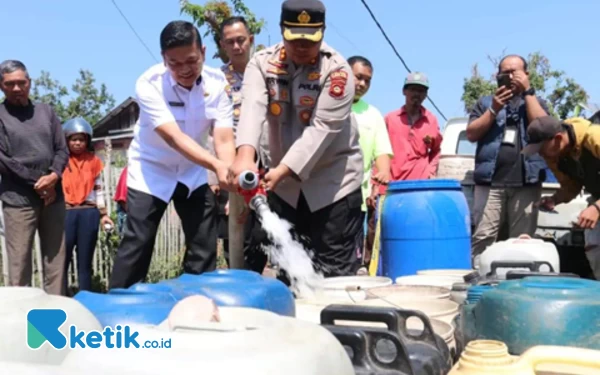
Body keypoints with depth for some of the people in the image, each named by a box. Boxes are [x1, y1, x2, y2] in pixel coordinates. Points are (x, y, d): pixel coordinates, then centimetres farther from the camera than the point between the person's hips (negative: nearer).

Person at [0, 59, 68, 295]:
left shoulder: (46, 111, 13)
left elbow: (62, 149, 11)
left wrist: (54, 175, -8)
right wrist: (37, 182, -10)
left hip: (53, 196, 4)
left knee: (56, 262, 5)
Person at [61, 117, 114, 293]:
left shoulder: (94, 161, 10)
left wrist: (103, 213, 10)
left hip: (89, 213, 3)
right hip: (65, 213, -2)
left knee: (85, 262, 9)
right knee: (62, 261, -4)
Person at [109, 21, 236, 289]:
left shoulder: (216, 83, -16)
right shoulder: (149, 84, -25)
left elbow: (224, 139, -23)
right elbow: (173, 137, -36)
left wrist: (229, 174, -44)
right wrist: (217, 166, -51)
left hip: (193, 172, 3)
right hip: (151, 171, -3)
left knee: (205, 247, 2)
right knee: (136, 245, -7)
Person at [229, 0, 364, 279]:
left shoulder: (337, 70, -15)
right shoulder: (263, 63, -5)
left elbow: (322, 128, -23)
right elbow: (253, 108, -22)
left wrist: (283, 170, -34)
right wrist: (245, 155, -41)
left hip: (334, 180, -4)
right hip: (285, 183, 4)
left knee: (335, 272, -2)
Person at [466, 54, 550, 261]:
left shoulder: (536, 102, 18)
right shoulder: (486, 102, 17)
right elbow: (471, 134, 5)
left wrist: (528, 92, -2)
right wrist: (494, 110, -5)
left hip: (526, 182, 0)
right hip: (490, 181, 0)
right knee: (483, 237, -8)